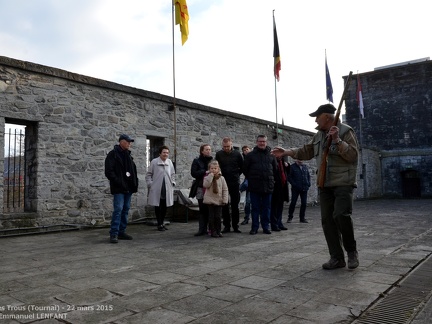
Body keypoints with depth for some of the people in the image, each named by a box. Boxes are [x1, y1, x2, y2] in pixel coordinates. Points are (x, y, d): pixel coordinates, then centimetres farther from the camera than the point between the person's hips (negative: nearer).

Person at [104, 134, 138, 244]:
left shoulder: (128, 155, 18)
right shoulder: (113, 154, -5)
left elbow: (133, 170, 21)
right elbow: (109, 172, -13)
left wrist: (135, 183, 9)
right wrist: (118, 183, -18)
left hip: (128, 188, 8)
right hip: (119, 189, -8)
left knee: (126, 210, 10)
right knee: (118, 210, -11)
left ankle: (122, 231, 18)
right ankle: (113, 234, -7)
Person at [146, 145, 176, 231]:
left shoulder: (169, 162, 9)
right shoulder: (154, 162, -3)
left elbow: (173, 174, 19)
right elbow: (148, 174, 1)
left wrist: (173, 183, 8)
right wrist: (150, 184, -6)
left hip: (167, 189, 4)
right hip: (157, 190, -3)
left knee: (165, 207, 8)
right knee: (158, 207, 1)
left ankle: (162, 222, 25)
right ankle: (160, 224, 12)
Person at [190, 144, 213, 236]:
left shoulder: (213, 160, 10)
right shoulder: (197, 161, 5)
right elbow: (193, 173, -5)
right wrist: (205, 172, -10)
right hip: (201, 188, -1)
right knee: (203, 210, 2)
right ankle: (202, 229, 7)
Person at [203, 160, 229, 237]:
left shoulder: (221, 178, 2)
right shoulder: (207, 177, -2)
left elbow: (225, 189, 3)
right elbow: (205, 185, -22)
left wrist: (225, 200, -4)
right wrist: (211, 175, -21)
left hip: (219, 201, 2)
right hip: (210, 200, -2)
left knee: (218, 217, 6)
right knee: (211, 217, 3)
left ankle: (218, 231, 18)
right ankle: (213, 231, 12)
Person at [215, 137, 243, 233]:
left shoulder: (237, 154, -1)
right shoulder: (219, 154, 1)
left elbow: (242, 167, 9)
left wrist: (237, 175, 6)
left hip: (234, 183, -1)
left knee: (235, 205, 4)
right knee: (224, 206, 5)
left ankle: (235, 226, 12)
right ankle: (226, 225, 13)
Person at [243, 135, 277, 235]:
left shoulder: (271, 155, 8)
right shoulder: (250, 155, 2)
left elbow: (275, 169, 16)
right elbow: (245, 169, 5)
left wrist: (271, 179, 12)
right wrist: (251, 179, 6)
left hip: (268, 186, 2)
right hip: (255, 187, -2)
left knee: (266, 208, 8)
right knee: (255, 208, 4)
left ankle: (266, 227, 17)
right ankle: (254, 227, 12)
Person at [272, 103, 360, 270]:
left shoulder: (345, 131, -6)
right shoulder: (319, 135, 15)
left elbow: (353, 155, -15)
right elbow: (306, 151, 21)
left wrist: (337, 140, -22)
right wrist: (286, 152, 13)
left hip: (343, 183, -7)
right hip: (325, 185, 7)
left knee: (341, 215, -20)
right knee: (327, 220, 2)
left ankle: (352, 251, 3)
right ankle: (337, 257, 10)